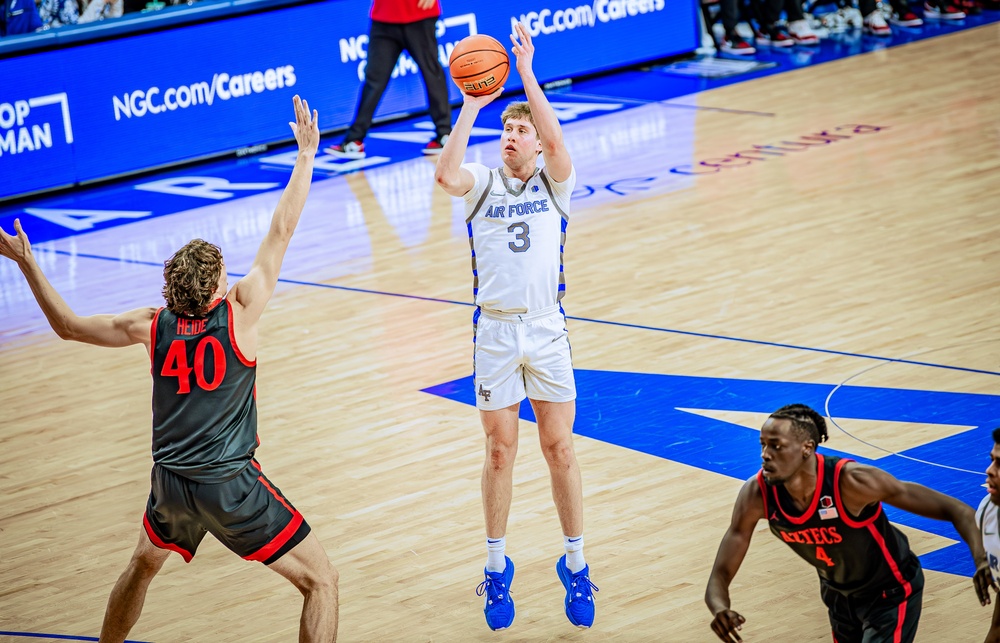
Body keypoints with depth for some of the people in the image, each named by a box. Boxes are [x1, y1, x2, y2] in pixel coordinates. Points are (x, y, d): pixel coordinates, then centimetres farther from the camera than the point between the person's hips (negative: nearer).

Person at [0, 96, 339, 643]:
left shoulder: (152, 327, 0)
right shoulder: (238, 312, -11)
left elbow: (68, 326, 12)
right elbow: (282, 229, -7)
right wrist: (306, 155, 1)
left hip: (170, 485, 5)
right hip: (231, 486, -5)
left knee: (142, 567, 34)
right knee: (320, 581, 1)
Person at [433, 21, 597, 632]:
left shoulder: (554, 183, 2)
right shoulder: (484, 183, 3)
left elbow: (555, 137, -19)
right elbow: (447, 175, -20)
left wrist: (527, 73, -23)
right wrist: (472, 105, -20)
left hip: (547, 330, 0)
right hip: (495, 333, 0)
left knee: (560, 448, 2)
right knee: (501, 451, 6)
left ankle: (576, 565, 12)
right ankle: (497, 567, 18)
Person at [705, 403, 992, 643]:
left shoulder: (851, 481, -37)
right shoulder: (757, 495, -25)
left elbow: (955, 509, -31)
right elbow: (720, 576, -19)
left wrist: (980, 558, -50)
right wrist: (720, 610, -44)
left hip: (891, 592, -5)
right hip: (838, 593, 5)